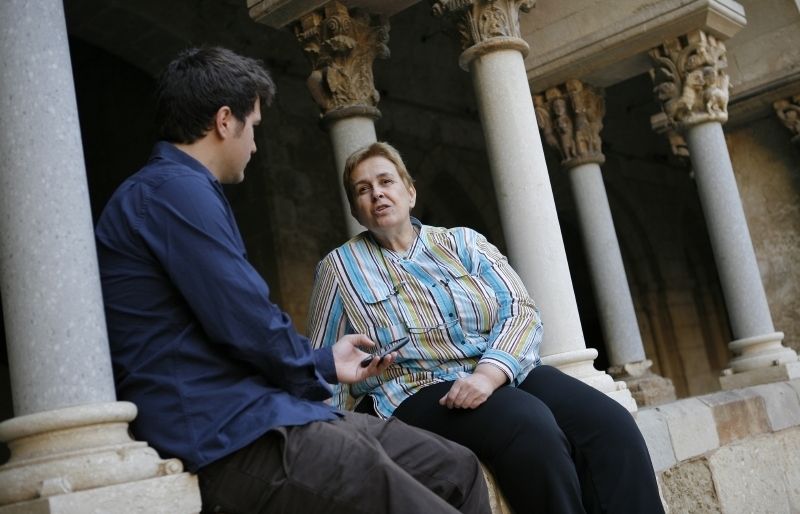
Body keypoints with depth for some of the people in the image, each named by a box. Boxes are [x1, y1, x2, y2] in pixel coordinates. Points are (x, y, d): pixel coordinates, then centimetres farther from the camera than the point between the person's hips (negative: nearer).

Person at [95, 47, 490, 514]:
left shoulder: (171, 189, 21)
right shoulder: (175, 189, -12)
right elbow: (249, 326, -18)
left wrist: (324, 363, 28)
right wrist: (317, 370, 2)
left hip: (251, 418, 10)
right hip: (232, 438, -10)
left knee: (459, 469, 10)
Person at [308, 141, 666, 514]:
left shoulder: (462, 242, 12)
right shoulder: (340, 267, 8)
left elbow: (521, 311, 1)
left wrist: (489, 373, -18)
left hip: (504, 374, 4)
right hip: (418, 394, -3)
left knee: (611, 425, -24)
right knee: (530, 427, -34)